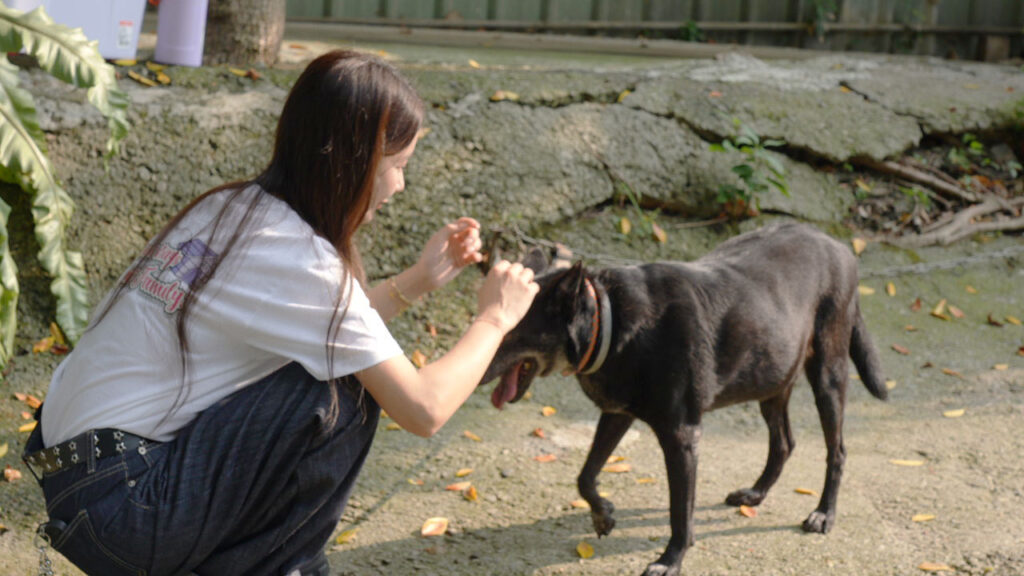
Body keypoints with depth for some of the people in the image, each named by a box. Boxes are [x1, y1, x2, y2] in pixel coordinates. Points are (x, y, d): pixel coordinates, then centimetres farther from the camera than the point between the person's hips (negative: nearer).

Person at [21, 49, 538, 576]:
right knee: (346, 394, -13)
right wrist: (495, 318, -1)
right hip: (117, 506, -9)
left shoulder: (233, 207, 7)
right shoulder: (302, 260, -18)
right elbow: (425, 409, -16)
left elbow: (331, 329, 19)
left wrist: (417, 281, 13)